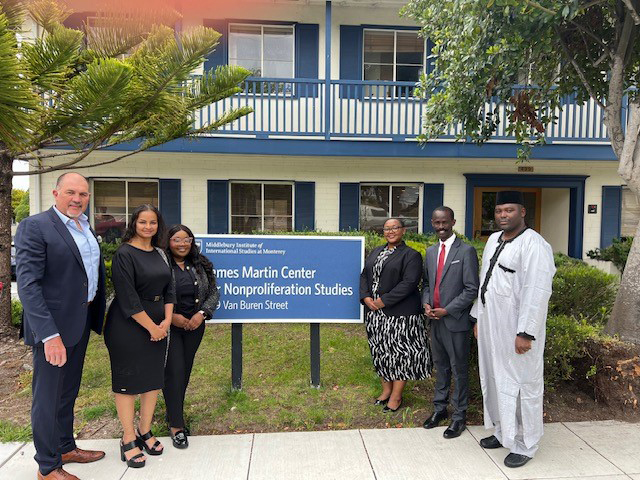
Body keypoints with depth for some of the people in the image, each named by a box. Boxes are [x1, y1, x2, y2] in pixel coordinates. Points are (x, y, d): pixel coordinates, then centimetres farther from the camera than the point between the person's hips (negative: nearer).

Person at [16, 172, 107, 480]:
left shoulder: (86, 229, 10)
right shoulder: (34, 227, -14)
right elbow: (28, 285, -21)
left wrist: (94, 316, 9)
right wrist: (49, 334, -26)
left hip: (80, 323, 8)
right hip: (52, 327, -8)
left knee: (68, 392, 22)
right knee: (48, 397, 7)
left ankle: (66, 448, 39)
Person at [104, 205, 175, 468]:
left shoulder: (160, 254, 9)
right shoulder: (124, 254, -11)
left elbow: (169, 289, 10)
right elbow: (128, 298, -16)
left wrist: (166, 321, -3)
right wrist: (151, 327, -14)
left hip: (158, 325, 7)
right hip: (128, 326, -6)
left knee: (154, 378, 11)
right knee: (128, 381, 4)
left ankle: (144, 432, 26)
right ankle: (128, 439, 18)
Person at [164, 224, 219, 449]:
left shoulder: (201, 265, 4)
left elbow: (214, 292, 6)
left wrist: (202, 314, -9)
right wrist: (171, 316, -16)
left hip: (195, 326, 5)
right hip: (168, 326, -4)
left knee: (185, 371, 14)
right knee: (174, 372, -5)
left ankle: (173, 412, 34)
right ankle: (176, 425, 7)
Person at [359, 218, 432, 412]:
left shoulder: (411, 255, -6)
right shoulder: (376, 252, 15)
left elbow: (409, 283, -17)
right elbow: (364, 275, 12)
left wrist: (383, 301, -19)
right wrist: (366, 298, -6)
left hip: (400, 314, -6)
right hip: (375, 313, 6)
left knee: (399, 353, 2)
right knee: (381, 351, 15)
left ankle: (396, 396, 17)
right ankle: (386, 390, 31)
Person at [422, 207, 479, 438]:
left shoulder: (466, 251, -10)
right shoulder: (430, 252, 10)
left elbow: (471, 289, -12)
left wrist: (447, 310, -16)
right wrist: (426, 303, -2)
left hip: (456, 320, -6)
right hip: (435, 320, 6)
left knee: (459, 369, 6)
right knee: (440, 366, 18)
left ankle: (459, 416, 20)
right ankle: (439, 408, 33)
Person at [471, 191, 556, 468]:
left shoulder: (534, 245, -15)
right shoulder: (493, 240, 11)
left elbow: (537, 293, -20)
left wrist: (526, 334, -20)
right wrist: (478, 318, 16)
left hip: (516, 331, -8)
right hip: (491, 328, 8)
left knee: (521, 385, 5)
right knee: (494, 380, 18)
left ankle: (524, 445, 23)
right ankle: (503, 431, 37)